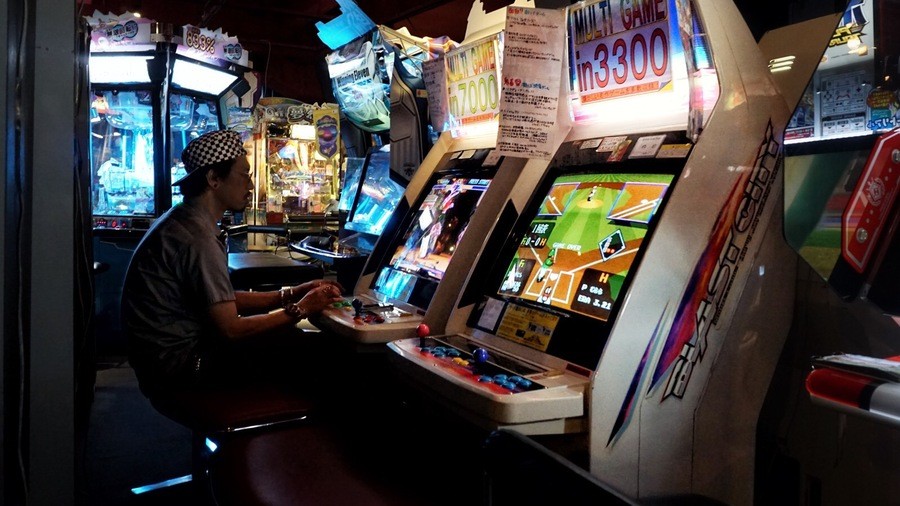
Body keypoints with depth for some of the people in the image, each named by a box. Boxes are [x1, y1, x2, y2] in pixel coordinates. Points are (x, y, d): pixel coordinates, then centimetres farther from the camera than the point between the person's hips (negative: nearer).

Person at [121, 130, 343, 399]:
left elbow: (224, 301, 13)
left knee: (289, 338, 9)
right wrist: (299, 310, -10)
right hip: (179, 365, -10)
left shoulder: (182, 222, 10)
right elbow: (230, 330, -22)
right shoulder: (198, 238, -23)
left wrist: (289, 295, 5)